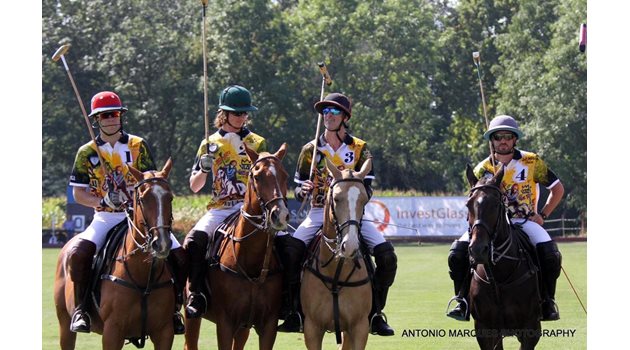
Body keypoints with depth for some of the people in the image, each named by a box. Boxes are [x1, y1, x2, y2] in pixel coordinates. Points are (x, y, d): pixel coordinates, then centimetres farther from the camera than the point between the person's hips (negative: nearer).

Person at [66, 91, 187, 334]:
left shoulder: (138, 146, 6)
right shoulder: (87, 153, 5)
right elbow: (78, 193, 4)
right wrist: (103, 201, -15)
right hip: (106, 218, -1)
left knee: (179, 256, -15)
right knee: (78, 253, -29)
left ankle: (174, 306, 4)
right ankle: (80, 309, -15)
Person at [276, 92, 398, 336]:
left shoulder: (359, 149, 6)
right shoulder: (311, 150, 7)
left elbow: (367, 189, 1)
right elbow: (299, 191, 9)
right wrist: (303, 191, -15)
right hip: (319, 213, 0)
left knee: (387, 256, -20)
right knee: (290, 250, -28)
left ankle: (375, 313, -4)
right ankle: (295, 312, -18)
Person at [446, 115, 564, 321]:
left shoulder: (532, 162, -3)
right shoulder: (483, 170, 1)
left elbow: (557, 188, 7)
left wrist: (543, 215, -3)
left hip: (525, 221, -1)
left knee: (550, 256, -28)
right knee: (458, 252, -20)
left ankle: (547, 302, -8)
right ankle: (463, 302, -6)